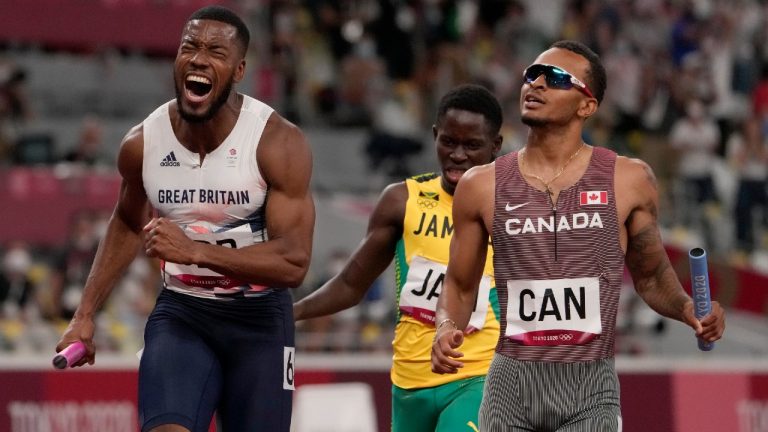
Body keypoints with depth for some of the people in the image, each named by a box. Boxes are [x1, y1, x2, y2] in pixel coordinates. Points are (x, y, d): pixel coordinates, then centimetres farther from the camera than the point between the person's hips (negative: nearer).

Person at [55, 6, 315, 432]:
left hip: (259, 319, -1)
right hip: (181, 313, 1)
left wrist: (194, 250, -32)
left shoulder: (278, 142, -17)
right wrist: (85, 314, 12)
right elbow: (127, 225, 16)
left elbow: (293, 263, -22)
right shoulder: (142, 143, -6)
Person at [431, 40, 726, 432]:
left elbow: (651, 277, 13)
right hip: (511, 385, 1)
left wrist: (688, 309, -6)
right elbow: (461, 285, 12)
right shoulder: (482, 186, 4)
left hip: (591, 389, -1)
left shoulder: (628, 180, 2)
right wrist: (447, 329, -8)